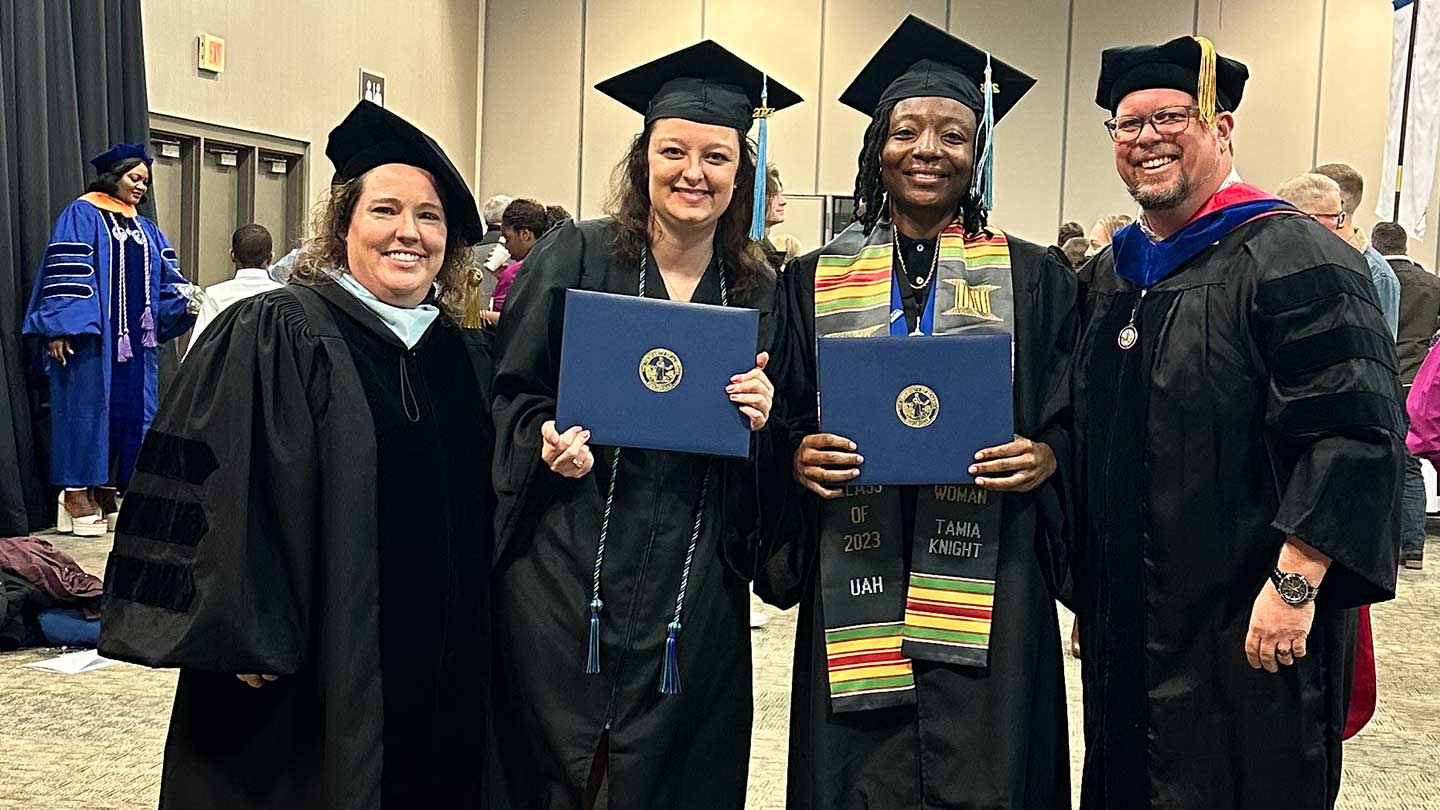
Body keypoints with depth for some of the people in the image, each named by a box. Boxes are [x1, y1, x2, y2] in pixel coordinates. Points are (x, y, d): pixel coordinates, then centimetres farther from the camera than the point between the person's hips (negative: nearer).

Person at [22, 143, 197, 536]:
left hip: (134, 340, 7)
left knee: (130, 411, 5)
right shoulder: (81, 216, -1)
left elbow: (166, 278, 11)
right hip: (90, 334, -6)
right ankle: (76, 493, 0)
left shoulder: (147, 229, 19)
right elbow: (65, 273, -10)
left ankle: (108, 489, 12)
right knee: (87, 406, -5)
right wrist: (60, 327, -18)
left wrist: (186, 299, -11)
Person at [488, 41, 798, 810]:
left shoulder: (759, 294, 6)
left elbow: (761, 473, 11)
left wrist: (761, 421, -9)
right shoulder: (573, 258, -2)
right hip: (565, 572, -2)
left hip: (694, 591, 3)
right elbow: (508, 392, 1)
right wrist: (546, 440, -18)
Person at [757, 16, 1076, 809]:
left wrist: (1045, 456, -13)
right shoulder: (815, 281, 7)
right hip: (853, 591, 1)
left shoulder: (1035, 277, 5)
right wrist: (799, 456, -12)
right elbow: (778, 425, 8)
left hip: (985, 593, -1)